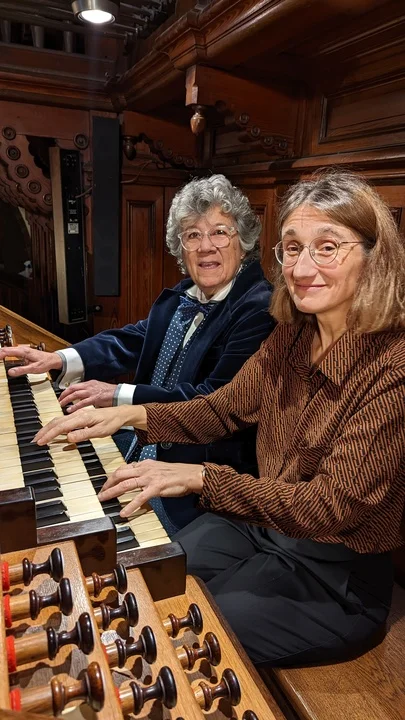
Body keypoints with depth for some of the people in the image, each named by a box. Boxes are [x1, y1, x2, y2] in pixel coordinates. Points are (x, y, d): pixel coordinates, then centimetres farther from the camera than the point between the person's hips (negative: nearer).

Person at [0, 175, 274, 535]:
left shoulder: (260, 309, -19)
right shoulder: (184, 297, 7)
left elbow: (214, 402, -24)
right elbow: (134, 339, 6)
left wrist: (118, 396, -22)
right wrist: (59, 360, -8)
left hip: (208, 466, -7)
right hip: (150, 437, 8)